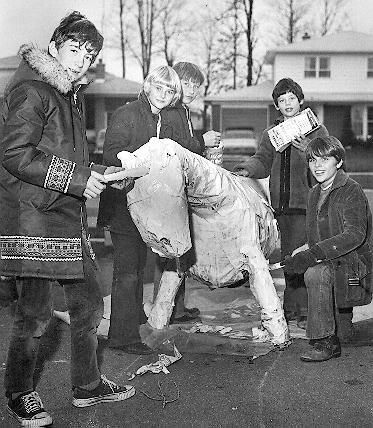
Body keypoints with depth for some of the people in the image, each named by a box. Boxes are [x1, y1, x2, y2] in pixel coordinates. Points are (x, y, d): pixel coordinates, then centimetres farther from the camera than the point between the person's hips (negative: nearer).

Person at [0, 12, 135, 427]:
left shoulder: (69, 96, 19)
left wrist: (100, 174, 9)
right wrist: (77, 178, -19)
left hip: (67, 215, 10)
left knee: (88, 303, 13)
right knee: (35, 312, -1)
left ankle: (87, 385, 28)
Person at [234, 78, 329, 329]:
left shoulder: (317, 130, 5)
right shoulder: (271, 133, 17)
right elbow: (263, 162, 10)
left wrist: (307, 150, -17)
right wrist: (247, 169, -9)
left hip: (307, 203, -4)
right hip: (282, 205, 4)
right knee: (288, 257, 9)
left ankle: (303, 310, -1)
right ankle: (292, 309, 18)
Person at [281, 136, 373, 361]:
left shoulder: (351, 190, -12)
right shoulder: (316, 193, 12)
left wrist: (313, 254, -32)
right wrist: (304, 252, -4)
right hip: (332, 264, 8)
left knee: (316, 273, -29)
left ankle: (324, 343, -17)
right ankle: (332, 343, -1)